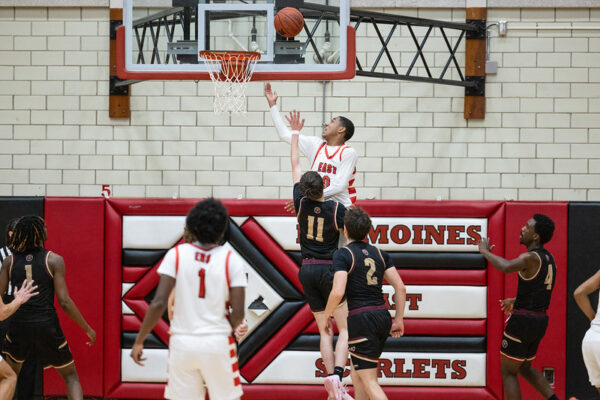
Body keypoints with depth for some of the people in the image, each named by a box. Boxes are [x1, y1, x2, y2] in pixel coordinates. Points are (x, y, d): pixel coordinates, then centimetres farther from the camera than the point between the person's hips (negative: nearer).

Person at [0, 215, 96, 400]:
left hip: (19, 324, 2)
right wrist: (87, 328, 0)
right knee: (70, 376, 10)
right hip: (47, 324, -2)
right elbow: (64, 302, -9)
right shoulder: (54, 260, -5)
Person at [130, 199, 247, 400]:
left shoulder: (176, 255, -2)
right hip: (217, 344, -1)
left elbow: (158, 303, -8)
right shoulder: (231, 260, -3)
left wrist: (139, 341, 0)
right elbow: (237, 313, -7)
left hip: (182, 344, 1)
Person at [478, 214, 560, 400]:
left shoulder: (531, 257, -18)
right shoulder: (547, 257, 11)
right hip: (540, 320, 9)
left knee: (508, 372, 3)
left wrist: (485, 252, -22)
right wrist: (515, 300, 35)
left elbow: (506, 267, -38)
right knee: (525, 368, 24)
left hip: (522, 321, -9)